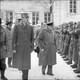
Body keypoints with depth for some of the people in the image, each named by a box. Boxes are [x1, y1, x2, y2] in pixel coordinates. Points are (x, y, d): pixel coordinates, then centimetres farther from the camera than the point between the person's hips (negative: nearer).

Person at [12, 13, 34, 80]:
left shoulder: (30, 27, 4)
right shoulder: (17, 27, -4)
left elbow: (32, 38, 10)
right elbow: (14, 38, -4)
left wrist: (32, 48, 7)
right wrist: (14, 48, -8)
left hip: (27, 48, 1)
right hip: (19, 47, -1)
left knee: (26, 63, -3)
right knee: (19, 62, 7)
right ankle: (24, 74, 35)